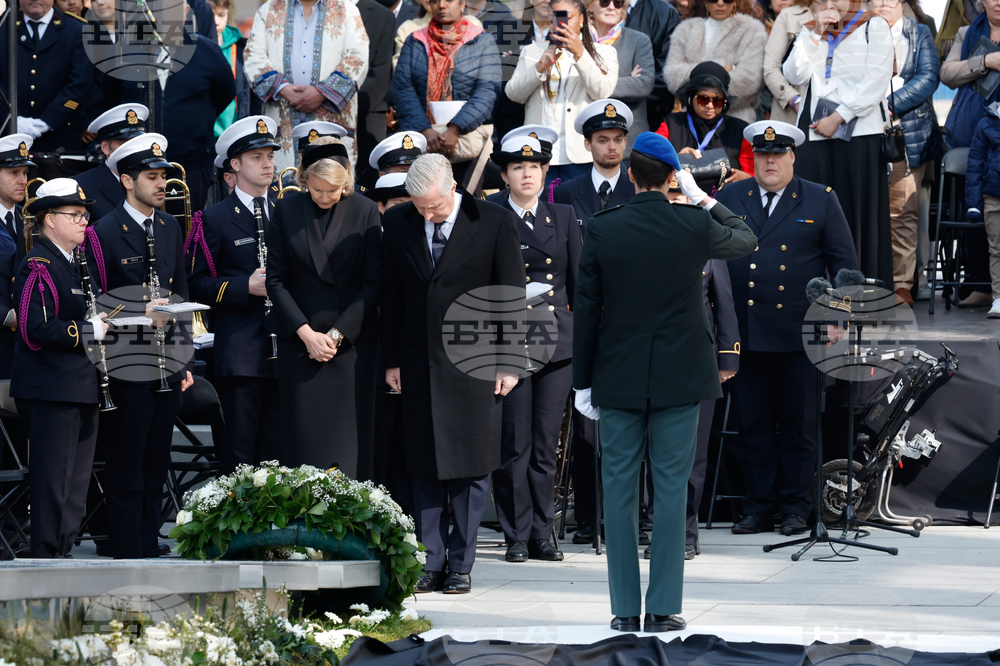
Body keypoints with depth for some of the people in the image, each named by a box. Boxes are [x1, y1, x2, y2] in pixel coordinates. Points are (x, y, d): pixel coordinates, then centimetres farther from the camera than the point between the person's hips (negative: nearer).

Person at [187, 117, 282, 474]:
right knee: (240, 450, -4)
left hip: (284, 348, 5)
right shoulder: (215, 220, 1)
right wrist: (247, 287, -16)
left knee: (278, 448, 5)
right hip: (240, 355, -5)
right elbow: (197, 284, -4)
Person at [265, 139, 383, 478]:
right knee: (304, 436, -1)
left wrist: (338, 333, -8)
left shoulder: (365, 211, -2)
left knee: (350, 436, -3)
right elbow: (276, 280, 2)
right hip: (299, 339, 1)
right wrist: (307, 333, -7)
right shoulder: (286, 210, 1)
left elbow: (373, 282, -1)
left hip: (352, 337, -1)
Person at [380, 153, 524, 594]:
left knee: (471, 467, 1)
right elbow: (392, 296, 11)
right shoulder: (397, 223, 5)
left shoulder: (495, 223, -5)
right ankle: (431, 563, 10)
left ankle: (461, 565, 8)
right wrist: (391, 359, 8)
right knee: (425, 469, 5)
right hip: (419, 363, 3)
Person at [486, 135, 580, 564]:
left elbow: (578, 280, 14)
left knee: (547, 444, 5)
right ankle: (517, 536, 4)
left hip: (557, 340, 3)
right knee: (514, 443, -2)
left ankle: (542, 533, 11)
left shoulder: (563, 217, 12)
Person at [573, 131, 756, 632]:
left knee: (619, 492, 6)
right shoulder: (695, 226, -7)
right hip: (679, 380, 0)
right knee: (671, 490, 4)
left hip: (619, 379, 0)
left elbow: (585, 311, -1)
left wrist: (583, 383, 7)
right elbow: (746, 241, 16)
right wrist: (702, 198, 17)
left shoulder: (601, 230, -5)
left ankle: (625, 609, 7)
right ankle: (663, 608, 3)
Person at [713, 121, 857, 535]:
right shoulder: (728, 199, 9)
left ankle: (795, 508, 11)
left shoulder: (821, 201, 5)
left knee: (798, 423, 3)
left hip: (799, 331, -1)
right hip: (744, 330, 2)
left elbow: (844, 262, 6)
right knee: (754, 423, 5)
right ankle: (758, 506, 11)